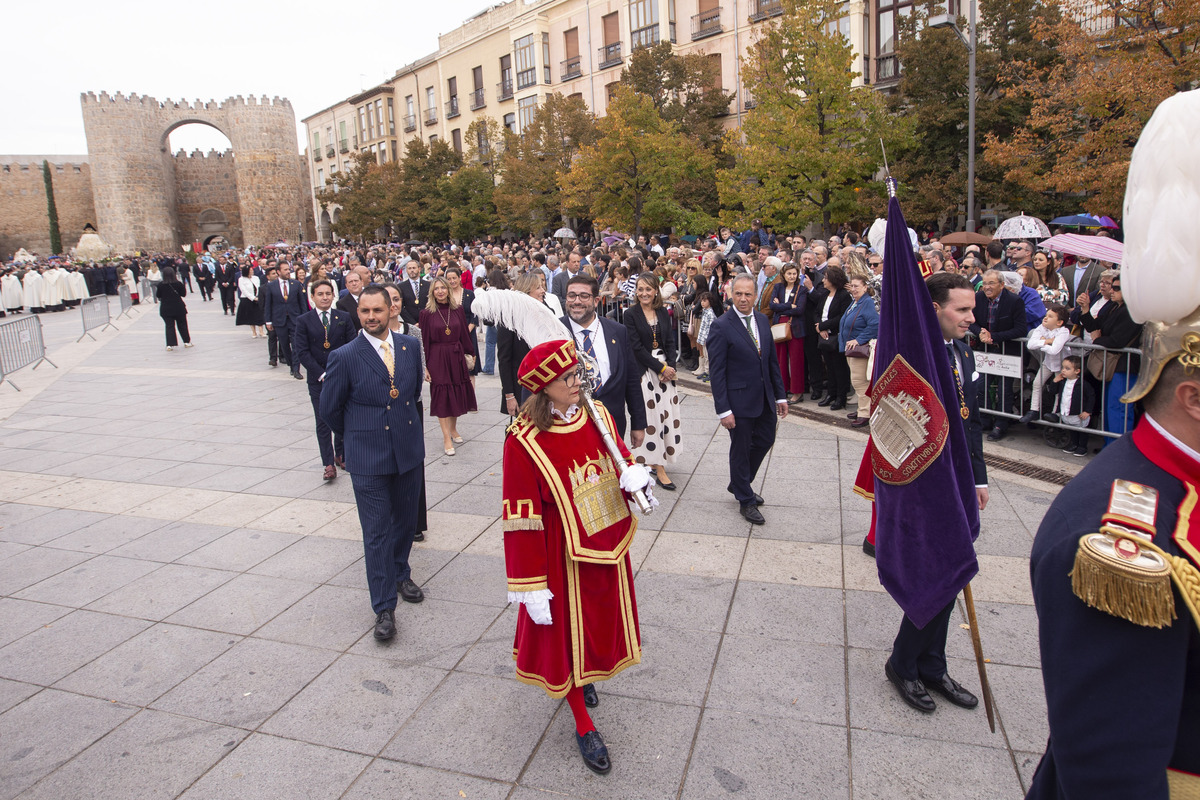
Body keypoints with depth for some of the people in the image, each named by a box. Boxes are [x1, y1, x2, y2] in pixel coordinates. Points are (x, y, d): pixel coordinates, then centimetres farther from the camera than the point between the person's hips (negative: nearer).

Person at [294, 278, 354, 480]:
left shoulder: (344, 318, 5)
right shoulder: (303, 321, 1)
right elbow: (301, 352, -4)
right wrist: (322, 374, -11)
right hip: (318, 380, -1)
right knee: (323, 422, -1)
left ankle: (340, 455, 23)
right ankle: (329, 464, 2)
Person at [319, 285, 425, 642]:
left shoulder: (410, 346, 1)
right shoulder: (344, 357, -12)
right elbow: (330, 408, -1)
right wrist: (357, 436, 9)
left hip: (408, 450, 4)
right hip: (368, 457, -4)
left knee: (405, 520, 19)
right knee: (377, 532, 1)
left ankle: (400, 574, 44)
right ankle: (384, 607, 13)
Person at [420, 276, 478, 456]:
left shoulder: (458, 310, 3)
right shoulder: (426, 313, -5)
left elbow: (465, 334, 8)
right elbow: (424, 341, -5)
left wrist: (469, 355, 6)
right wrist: (424, 366, -7)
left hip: (456, 357, 3)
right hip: (437, 358, -3)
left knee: (456, 394, 11)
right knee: (441, 396, -1)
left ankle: (453, 429, 30)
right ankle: (446, 438, 3)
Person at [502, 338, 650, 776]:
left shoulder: (598, 415, -6)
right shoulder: (524, 441, -24)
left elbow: (621, 458, 8)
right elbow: (521, 521, -20)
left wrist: (634, 473, -18)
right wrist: (531, 586, -17)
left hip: (608, 548, 6)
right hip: (564, 558, -6)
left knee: (600, 622, 25)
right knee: (565, 634, 13)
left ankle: (585, 679, 57)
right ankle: (584, 725, 35)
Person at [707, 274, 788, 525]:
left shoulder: (762, 321, 6)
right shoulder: (721, 326, -14)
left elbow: (772, 361, 11)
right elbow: (716, 371, -15)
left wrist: (780, 395, 9)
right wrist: (723, 409, -19)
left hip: (764, 398, 7)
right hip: (739, 399, -7)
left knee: (765, 440, 19)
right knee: (740, 449, 7)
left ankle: (739, 483, 41)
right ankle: (746, 500, 25)